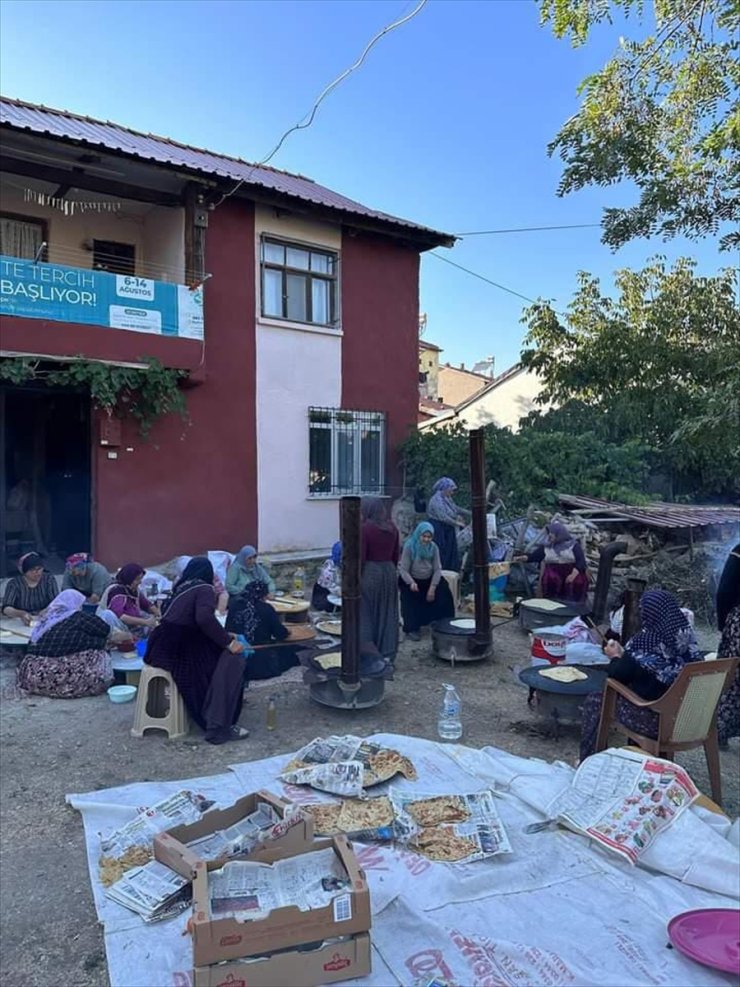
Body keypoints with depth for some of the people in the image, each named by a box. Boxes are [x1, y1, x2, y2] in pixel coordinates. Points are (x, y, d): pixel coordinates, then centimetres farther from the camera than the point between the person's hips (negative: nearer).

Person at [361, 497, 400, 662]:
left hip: (370, 573, -5)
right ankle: (387, 653, 17)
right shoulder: (392, 527, 4)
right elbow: (396, 555, 10)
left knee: (367, 615, 5)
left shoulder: (365, 528, -14)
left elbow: (360, 558, -14)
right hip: (389, 571, 6)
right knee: (387, 614, 11)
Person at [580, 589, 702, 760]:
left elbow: (617, 675, -11)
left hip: (653, 719, -6)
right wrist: (624, 654, 17)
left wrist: (615, 657, 10)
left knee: (595, 700, 13)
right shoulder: (687, 638, -3)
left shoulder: (645, 641, -22)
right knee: (633, 688, 31)